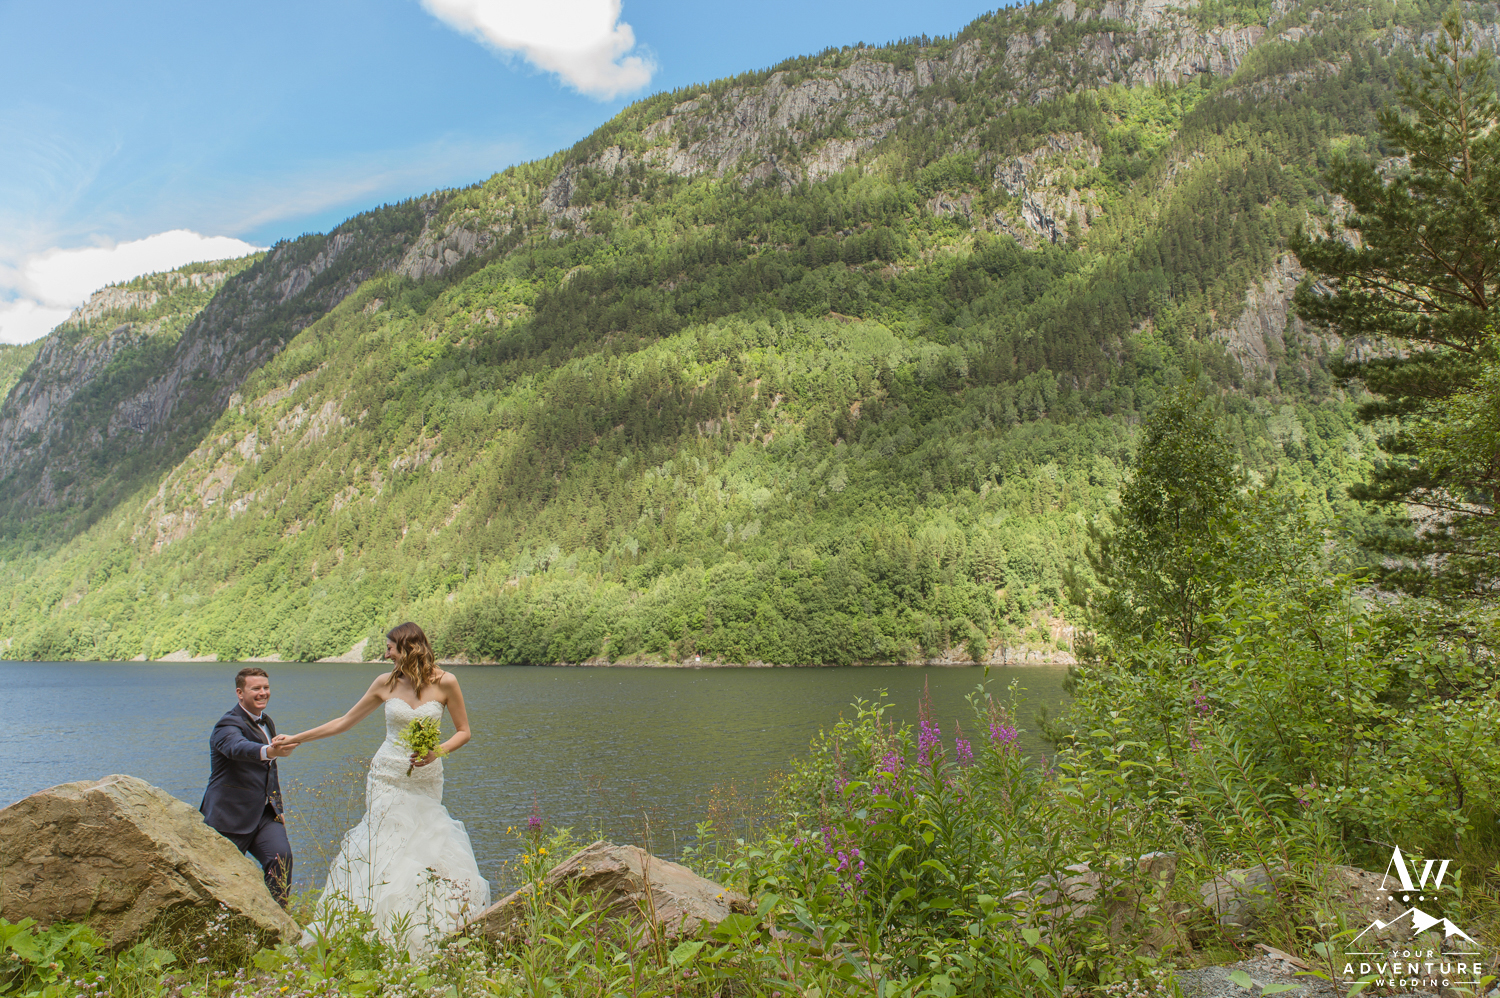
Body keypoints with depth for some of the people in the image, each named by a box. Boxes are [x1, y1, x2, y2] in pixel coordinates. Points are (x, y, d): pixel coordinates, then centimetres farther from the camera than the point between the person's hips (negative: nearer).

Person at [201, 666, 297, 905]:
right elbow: (239, 747, -40)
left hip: (264, 814, 6)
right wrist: (269, 751, -61)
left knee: (281, 856, -15)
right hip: (230, 817, -6)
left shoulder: (267, 722, 12)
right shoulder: (228, 725, -14)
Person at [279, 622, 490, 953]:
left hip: (426, 781, -1)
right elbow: (346, 721, 12)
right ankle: (380, 936, 2)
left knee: (429, 848, -7)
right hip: (388, 777, 1)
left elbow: (463, 731, 2)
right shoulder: (386, 683, 2)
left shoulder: (445, 682, -5)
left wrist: (438, 752, -16)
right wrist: (298, 738, 12)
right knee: (385, 849, -7)